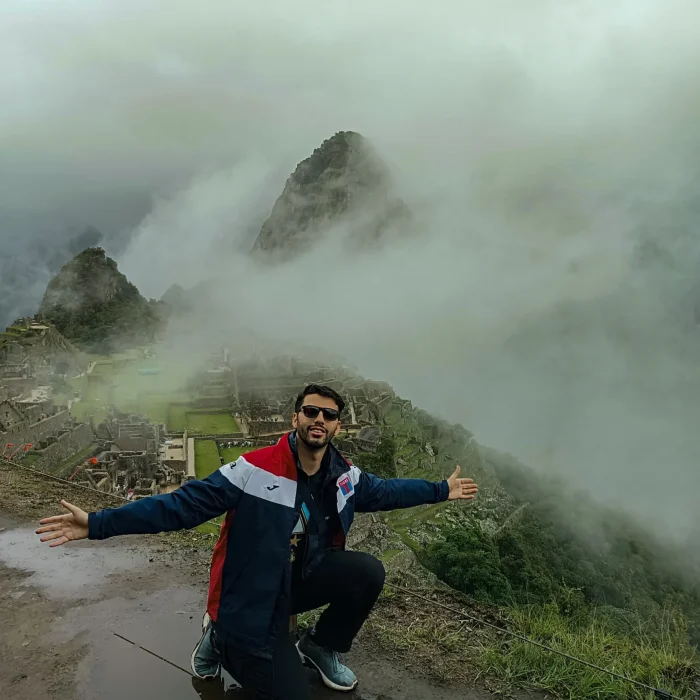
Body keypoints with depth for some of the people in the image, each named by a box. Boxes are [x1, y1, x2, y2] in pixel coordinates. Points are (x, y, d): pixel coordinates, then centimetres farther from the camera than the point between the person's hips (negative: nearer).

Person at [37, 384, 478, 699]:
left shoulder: (344, 476, -5)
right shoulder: (255, 469, -24)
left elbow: (383, 492, 15)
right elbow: (182, 505, -25)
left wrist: (440, 491, 17)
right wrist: (98, 524, -31)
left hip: (301, 579, 6)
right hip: (250, 601, -5)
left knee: (368, 571, -17)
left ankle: (321, 648, 10)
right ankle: (225, 640, 16)